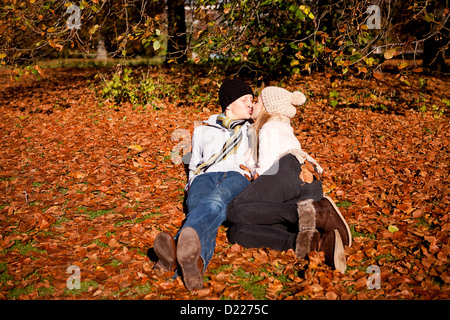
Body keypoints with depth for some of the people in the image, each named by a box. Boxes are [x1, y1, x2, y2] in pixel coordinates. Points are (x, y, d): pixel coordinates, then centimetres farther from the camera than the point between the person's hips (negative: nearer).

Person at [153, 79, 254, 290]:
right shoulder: (203, 131, 35)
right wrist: (192, 187, 13)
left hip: (238, 177, -1)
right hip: (204, 177, 2)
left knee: (216, 200, -43)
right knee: (202, 212, -40)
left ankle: (180, 246, -74)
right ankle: (196, 260, -74)